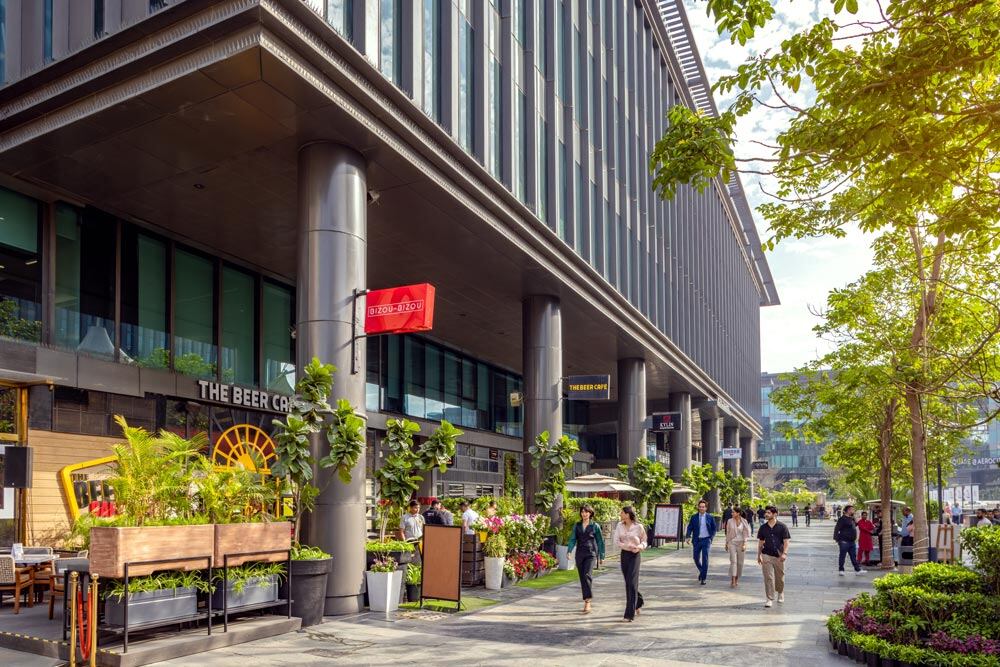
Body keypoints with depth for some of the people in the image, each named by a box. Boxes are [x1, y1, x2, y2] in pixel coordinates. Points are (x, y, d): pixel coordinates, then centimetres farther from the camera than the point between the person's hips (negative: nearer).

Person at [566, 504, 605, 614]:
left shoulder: (595, 526, 1)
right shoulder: (577, 525, 9)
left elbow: (600, 541, 7)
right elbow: (572, 539, 3)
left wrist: (601, 555, 8)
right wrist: (569, 550, -13)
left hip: (591, 554, -4)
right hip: (579, 554, 4)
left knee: (587, 575, -20)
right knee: (582, 578, 7)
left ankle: (587, 601, -22)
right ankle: (586, 602, 17)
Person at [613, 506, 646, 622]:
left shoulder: (638, 527, -7)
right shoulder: (619, 526, 3)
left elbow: (644, 541, 4)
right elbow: (616, 541, 1)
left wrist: (639, 546, -17)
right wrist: (627, 546, -15)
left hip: (635, 555, -5)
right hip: (624, 555, 5)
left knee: (631, 583, -11)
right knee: (628, 583, 13)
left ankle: (630, 614, -10)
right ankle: (637, 603, 41)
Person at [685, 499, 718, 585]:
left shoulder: (710, 517, 1)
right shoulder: (694, 517, 4)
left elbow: (714, 528, 9)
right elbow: (690, 528, 3)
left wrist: (711, 537, -2)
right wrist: (688, 536, -12)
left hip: (706, 540, -2)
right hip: (696, 540, 2)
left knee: (705, 558, -10)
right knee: (696, 558, 7)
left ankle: (703, 578, -5)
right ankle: (702, 571, 35)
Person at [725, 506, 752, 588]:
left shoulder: (743, 522, -2)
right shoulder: (730, 521, 1)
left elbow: (745, 533, -1)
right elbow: (728, 533, 8)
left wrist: (744, 544, -9)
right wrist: (726, 543, 10)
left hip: (741, 543, 1)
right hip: (732, 542, -1)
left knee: (740, 562, 6)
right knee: (733, 561, -11)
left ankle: (737, 579, 23)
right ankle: (732, 581, -17)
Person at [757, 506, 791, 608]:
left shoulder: (782, 527, -4)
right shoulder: (763, 527, 5)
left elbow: (786, 541, -6)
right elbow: (760, 542, 12)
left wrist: (784, 553, -19)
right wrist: (759, 555, 10)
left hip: (778, 556, -1)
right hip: (766, 555, 1)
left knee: (780, 577, 14)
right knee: (768, 577, -5)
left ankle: (780, 593, 40)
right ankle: (769, 599, -3)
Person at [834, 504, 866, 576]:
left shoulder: (852, 519, 14)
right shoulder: (842, 519, -12)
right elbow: (836, 529, -15)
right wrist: (836, 539, -18)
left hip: (852, 542, 8)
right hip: (844, 541, -8)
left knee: (853, 557, 10)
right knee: (842, 556, 1)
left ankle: (857, 570, 13)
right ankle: (841, 570, 8)